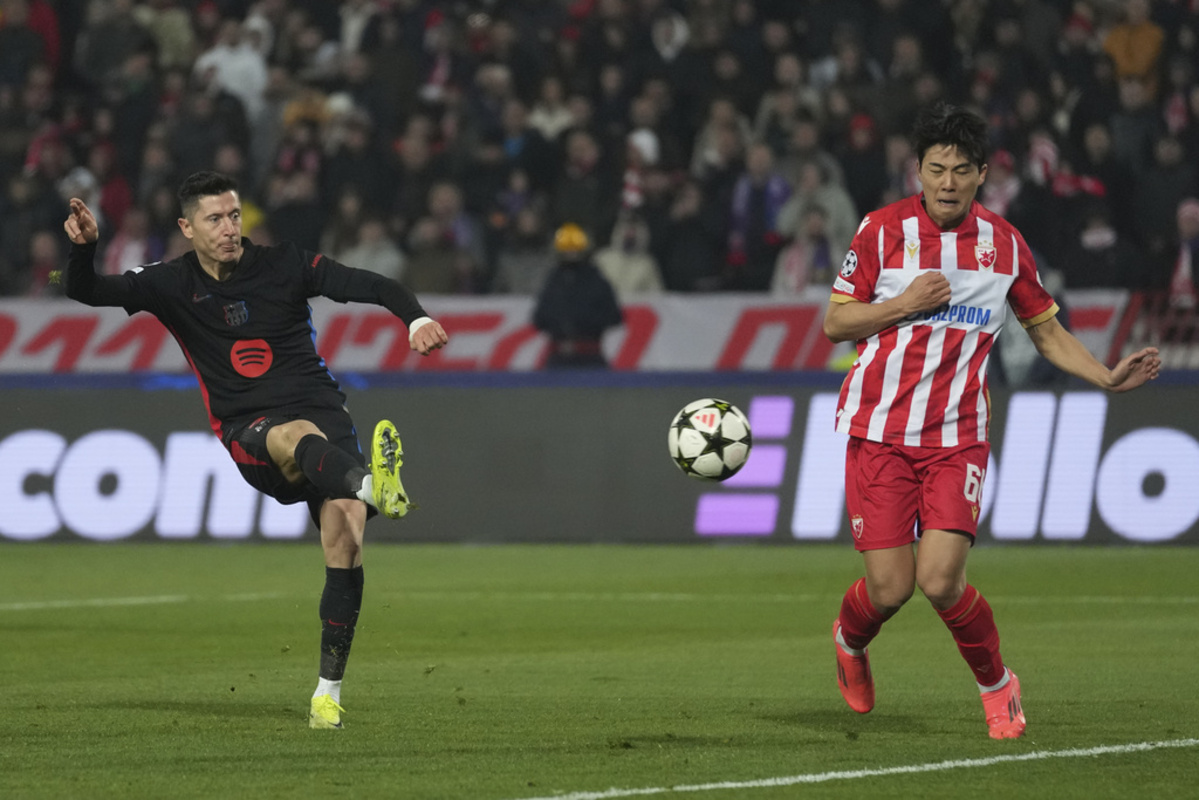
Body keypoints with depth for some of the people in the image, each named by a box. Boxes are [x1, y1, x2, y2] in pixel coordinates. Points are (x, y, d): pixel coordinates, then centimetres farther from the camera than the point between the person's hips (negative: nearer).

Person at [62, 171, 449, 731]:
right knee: (298, 437, -39)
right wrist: (84, 247, -17)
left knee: (344, 540, -19)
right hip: (248, 433, -1)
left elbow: (366, 285, -3)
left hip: (320, 409, 1)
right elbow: (86, 291, 4)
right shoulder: (173, 285, 7)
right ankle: (374, 487, -72)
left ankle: (328, 691, -10)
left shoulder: (283, 266, 4)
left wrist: (415, 318, -22)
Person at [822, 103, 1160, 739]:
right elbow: (834, 323, 2)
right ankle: (849, 641, 31)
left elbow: (1047, 331, 16)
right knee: (889, 588, -5)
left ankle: (997, 684, 11)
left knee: (940, 581, -16)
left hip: (957, 438, 1)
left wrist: (1107, 378, 2)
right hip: (879, 432, -1)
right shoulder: (883, 229, -2)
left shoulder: (1005, 244, 5)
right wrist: (905, 304, -13)